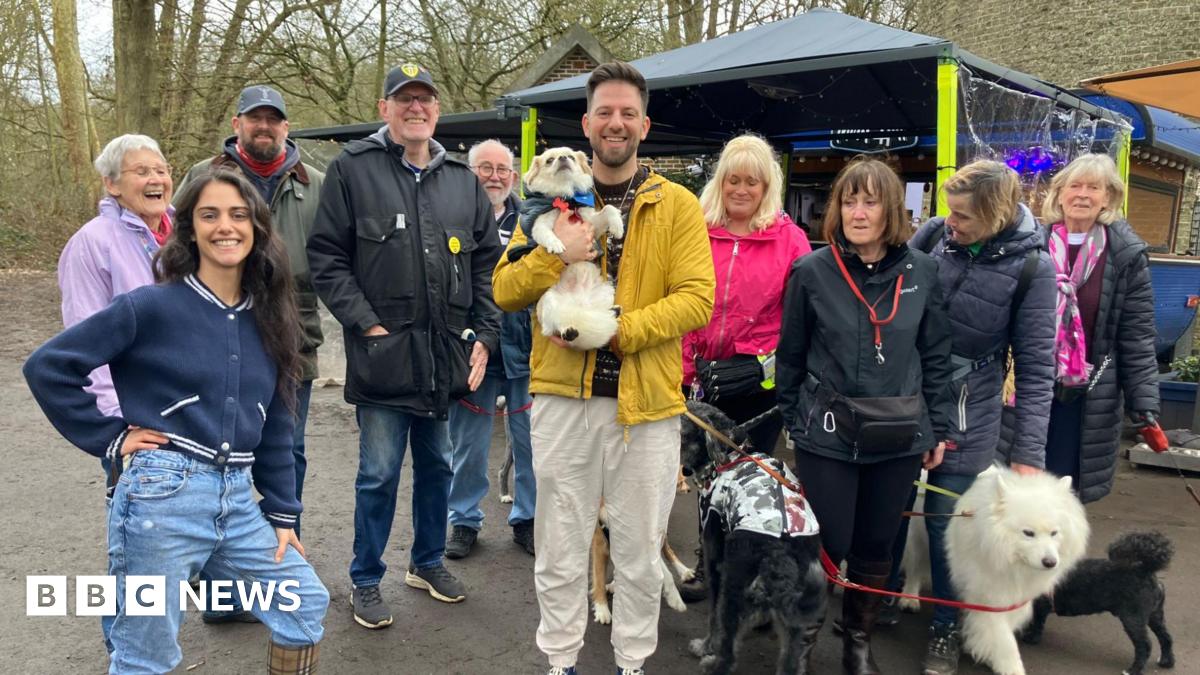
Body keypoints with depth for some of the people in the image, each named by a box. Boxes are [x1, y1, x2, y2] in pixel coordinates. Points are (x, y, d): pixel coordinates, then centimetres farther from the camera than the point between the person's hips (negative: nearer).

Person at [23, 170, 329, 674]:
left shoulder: (266, 321, 9)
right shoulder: (151, 307, -6)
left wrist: (282, 515, 11)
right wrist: (109, 437, -8)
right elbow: (47, 366, -7)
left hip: (238, 500, 5)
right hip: (164, 496, -5)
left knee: (306, 603, 9)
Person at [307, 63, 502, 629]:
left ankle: (428, 561, 37)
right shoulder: (353, 169, -3)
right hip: (384, 353, -4)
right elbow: (326, 257, -5)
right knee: (379, 473, 5)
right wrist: (365, 323, -13)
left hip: (447, 357, 4)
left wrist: (485, 335, 3)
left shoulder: (463, 180, 9)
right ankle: (366, 581, 23)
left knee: (437, 466, 18)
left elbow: (487, 263, 11)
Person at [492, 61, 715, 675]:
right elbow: (504, 292, 0)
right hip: (563, 394, 1)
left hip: (647, 397, -1)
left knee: (640, 551, 12)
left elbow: (697, 298, -8)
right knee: (559, 549, 11)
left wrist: (617, 329, -20)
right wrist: (556, 254, -19)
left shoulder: (678, 205, 1)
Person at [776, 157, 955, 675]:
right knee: (828, 544, 3)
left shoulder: (921, 272, -1)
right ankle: (804, 632, 29)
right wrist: (794, 422, 2)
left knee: (876, 547, 13)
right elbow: (790, 355, 1)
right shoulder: (811, 271, -6)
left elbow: (936, 356, 5)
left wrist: (938, 428, 5)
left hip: (898, 437, 2)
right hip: (827, 434, -2)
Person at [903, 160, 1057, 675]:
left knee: (945, 520, 5)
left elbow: (1035, 367, -10)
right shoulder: (933, 234, -7)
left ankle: (946, 626, 27)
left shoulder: (1031, 266, -13)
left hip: (966, 415, -3)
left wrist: (1028, 454, -12)